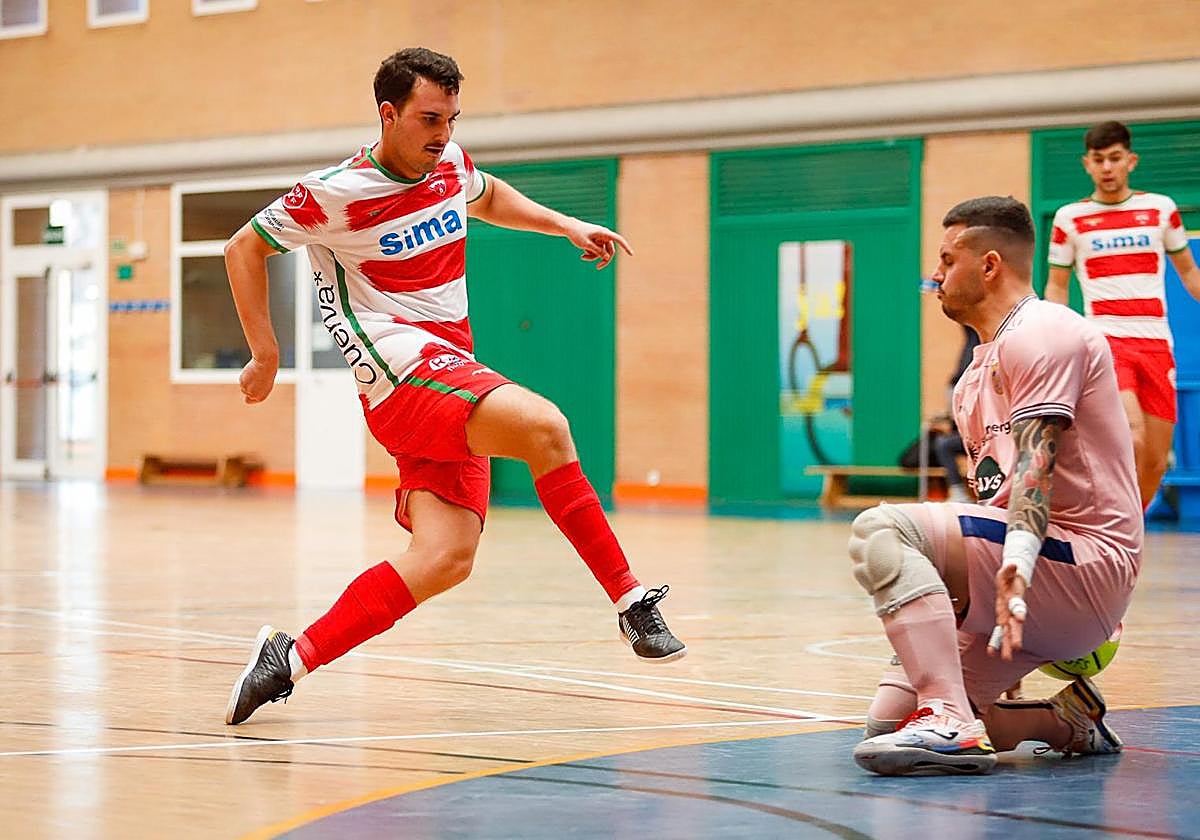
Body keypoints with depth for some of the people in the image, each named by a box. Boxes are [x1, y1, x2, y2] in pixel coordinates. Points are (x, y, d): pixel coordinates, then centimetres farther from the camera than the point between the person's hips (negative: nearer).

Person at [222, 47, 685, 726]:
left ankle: (292, 658, -6)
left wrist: (567, 226, 22)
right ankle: (631, 599, -24)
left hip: (454, 381, 7)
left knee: (446, 558, -11)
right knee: (544, 425, -31)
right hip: (403, 370, -7)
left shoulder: (451, 165, 11)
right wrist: (266, 354, 2)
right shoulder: (338, 192, -7)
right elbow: (245, 248, 4)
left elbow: (488, 198, 36)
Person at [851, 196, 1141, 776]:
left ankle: (951, 722, -34)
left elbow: (1037, 459, -23)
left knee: (881, 529, -26)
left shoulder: (1041, 332, -7)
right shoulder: (976, 375, 25)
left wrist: (1018, 563, -37)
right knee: (887, 721, -2)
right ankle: (1068, 721, 11)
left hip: (1084, 565, -10)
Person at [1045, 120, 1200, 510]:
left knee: (1155, 462, 2)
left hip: (1156, 345, 3)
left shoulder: (1161, 208, 9)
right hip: (1105, 342, -3)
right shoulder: (1069, 218, 5)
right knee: (1132, 441, -26)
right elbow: (1056, 287, 12)